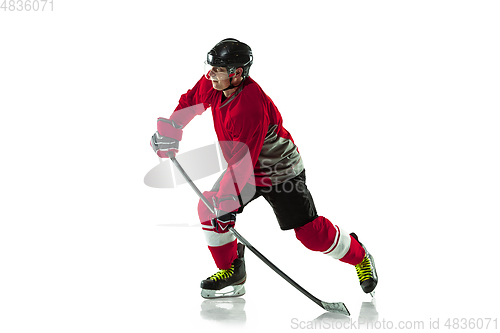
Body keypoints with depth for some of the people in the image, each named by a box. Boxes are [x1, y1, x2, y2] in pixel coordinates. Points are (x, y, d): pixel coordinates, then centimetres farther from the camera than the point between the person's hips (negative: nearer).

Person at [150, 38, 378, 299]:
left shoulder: (251, 107, -37)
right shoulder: (213, 84, -13)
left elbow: (242, 162, -35)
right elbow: (190, 102, 9)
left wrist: (225, 199, -34)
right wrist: (169, 131, 1)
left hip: (280, 172, -8)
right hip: (244, 168, 8)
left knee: (310, 232, -7)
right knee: (209, 208, -5)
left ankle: (360, 257, 19)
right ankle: (232, 271, 11)